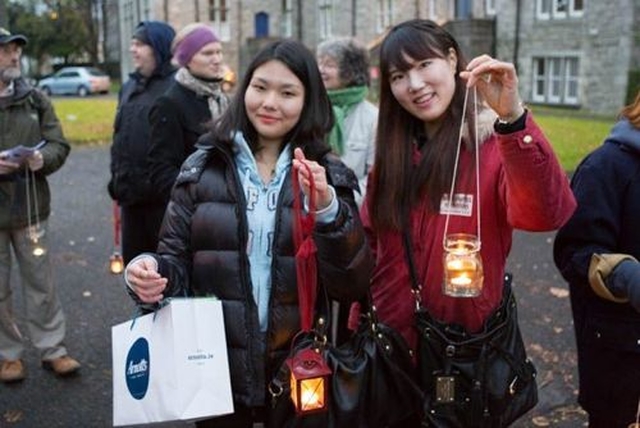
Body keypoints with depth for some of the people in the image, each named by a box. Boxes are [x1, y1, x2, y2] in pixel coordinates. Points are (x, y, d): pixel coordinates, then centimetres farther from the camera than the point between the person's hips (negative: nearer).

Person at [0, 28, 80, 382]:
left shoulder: (35, 100, 5)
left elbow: (59, 144, 4)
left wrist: (42, 158, -19)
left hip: (30, 208, 2)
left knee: (41, 284, 11)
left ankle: (52, 349, 23)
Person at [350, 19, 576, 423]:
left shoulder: (497, 143, -12)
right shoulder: (393, 150, 3)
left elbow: (547, 215, -32)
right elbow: (369, 246, 7)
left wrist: (513, 118, -42)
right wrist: (357, 326, 3)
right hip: (387, 339, 4)